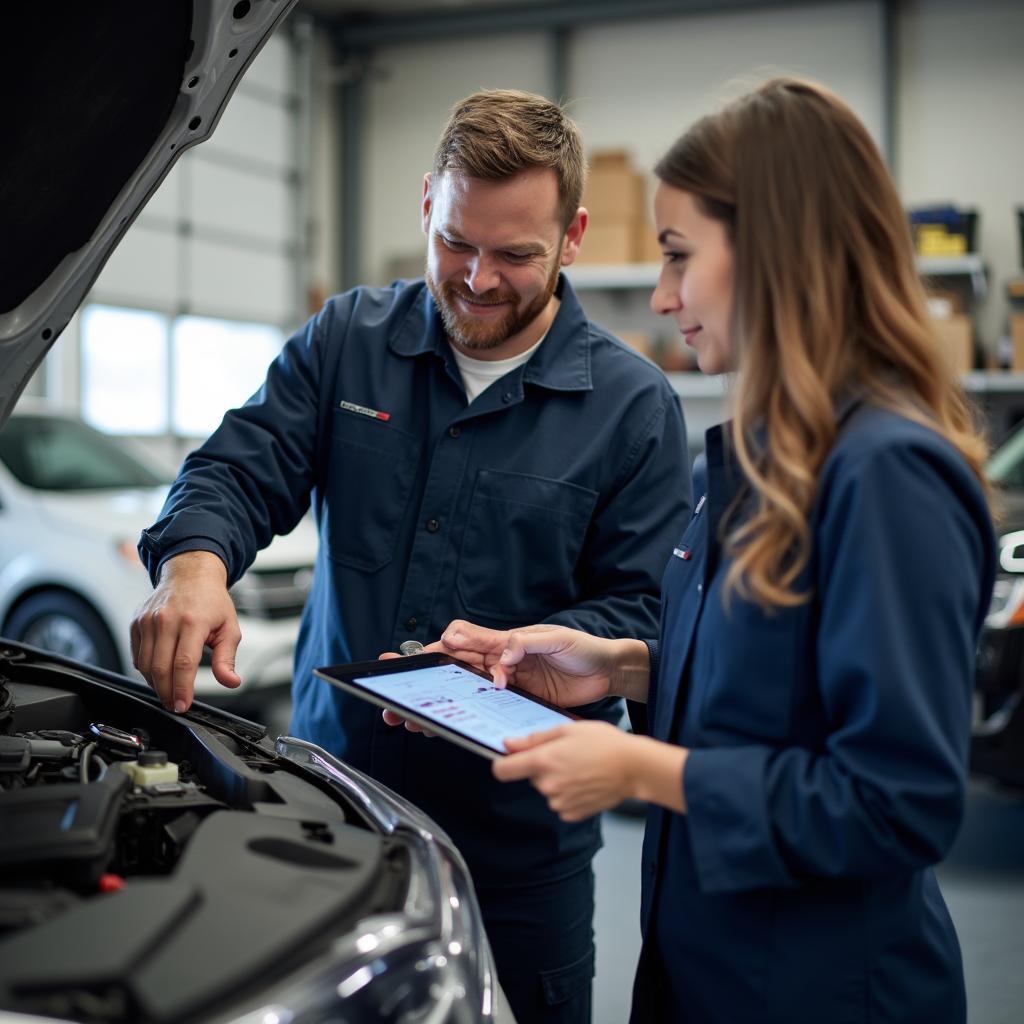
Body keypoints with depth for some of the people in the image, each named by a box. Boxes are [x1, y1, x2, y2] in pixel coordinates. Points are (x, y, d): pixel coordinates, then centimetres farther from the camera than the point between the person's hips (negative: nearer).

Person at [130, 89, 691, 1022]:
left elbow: (642, 609, -7)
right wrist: (195, 560, -27)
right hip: (331, 797, 2)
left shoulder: (634, 404, -5)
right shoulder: (345, 341, 3)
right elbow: (240, 470, -4)